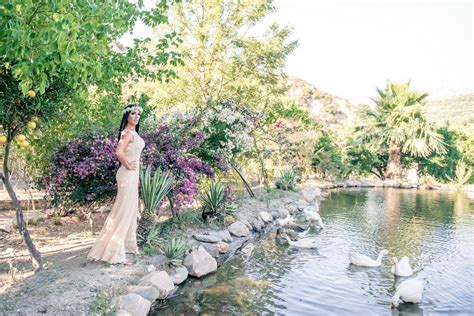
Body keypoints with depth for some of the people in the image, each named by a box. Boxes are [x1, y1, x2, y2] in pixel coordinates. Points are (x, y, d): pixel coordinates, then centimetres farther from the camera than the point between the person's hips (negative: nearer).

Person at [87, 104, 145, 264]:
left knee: (131, 210, 18)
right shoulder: (128, 132, -17)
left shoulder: (133, 132, 12)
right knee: (123, 211, -5)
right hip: (128, 175, -10)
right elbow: (119, 152, -31)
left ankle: (127, 244, 31)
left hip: (132, 175, 10)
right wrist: (128, 166, -17)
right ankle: (113, 251, 2)